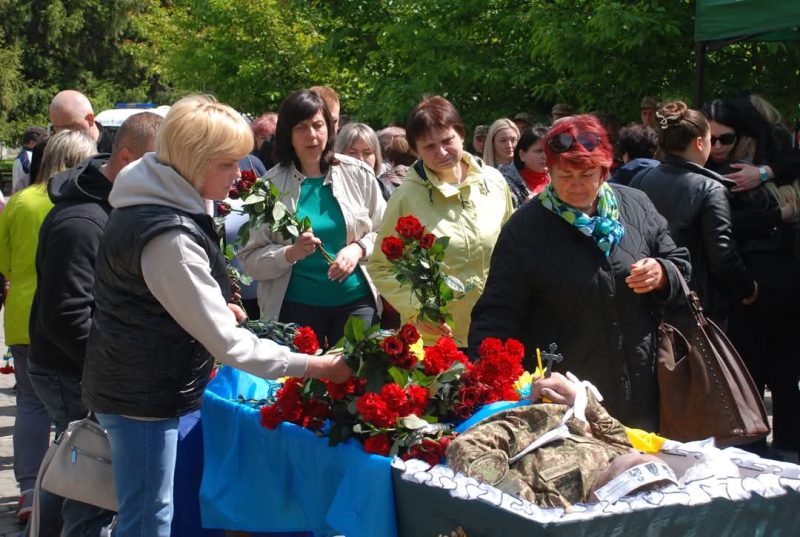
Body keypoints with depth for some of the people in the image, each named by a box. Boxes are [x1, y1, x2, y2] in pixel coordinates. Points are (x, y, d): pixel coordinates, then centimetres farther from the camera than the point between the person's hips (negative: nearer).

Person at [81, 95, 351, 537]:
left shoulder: (148, 203, 6)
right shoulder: (169, 236, -26)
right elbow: (229, 344, -25)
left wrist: (214, 306, 10)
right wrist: (314, 366, -20)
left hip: (128, 382, 10)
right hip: (142, 397, -10)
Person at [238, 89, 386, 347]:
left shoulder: (358, 174, 1)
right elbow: (250, 259, -4)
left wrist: (359, 249, -10)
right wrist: (290, 254, -20)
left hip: (356, 300, 1)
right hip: (295, 306, -1)